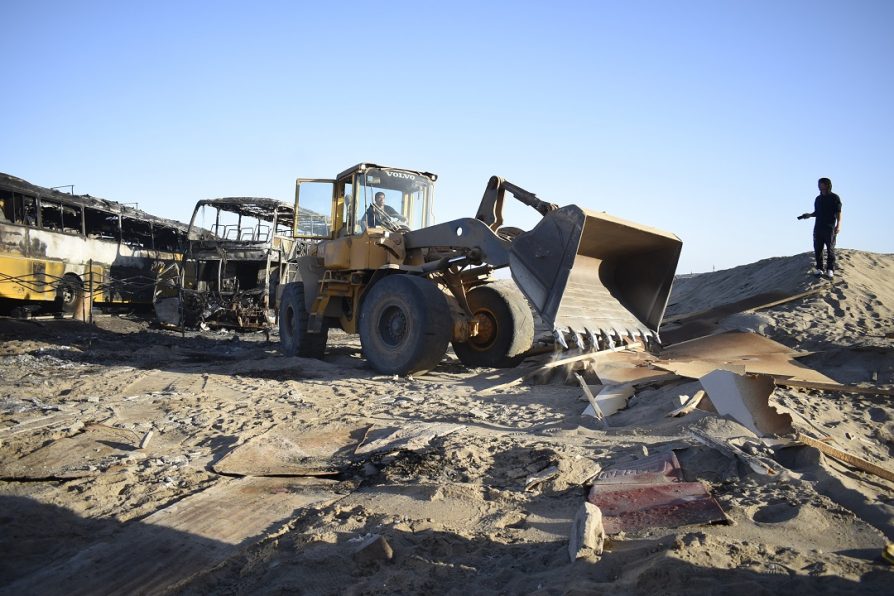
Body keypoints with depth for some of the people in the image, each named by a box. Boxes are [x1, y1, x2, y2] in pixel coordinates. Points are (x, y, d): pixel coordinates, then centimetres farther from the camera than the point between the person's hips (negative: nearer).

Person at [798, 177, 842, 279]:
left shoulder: (835, 198, 1)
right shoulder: (818, 199, 18)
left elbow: (838, 212, -5)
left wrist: (838, 224, -16)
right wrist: (809, 215, 5)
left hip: (830, 227, -5)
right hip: (818, 227, 5)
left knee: (830, 249, -4)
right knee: (817, 249, 2)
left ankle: (830, 269, 0)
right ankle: (819, 269, 8)